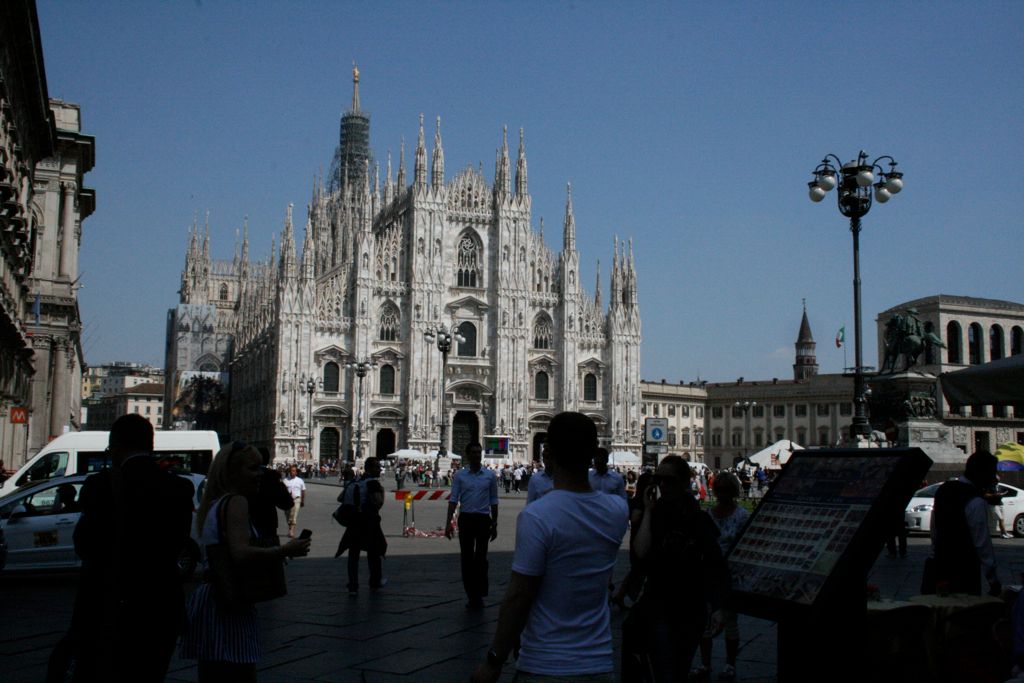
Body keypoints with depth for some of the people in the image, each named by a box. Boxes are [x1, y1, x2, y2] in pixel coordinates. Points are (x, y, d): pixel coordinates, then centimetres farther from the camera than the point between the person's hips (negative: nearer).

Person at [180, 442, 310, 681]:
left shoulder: (214, 504, 17)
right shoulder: (237, 502, -12)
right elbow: (241, 553, -25)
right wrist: (285, 550, -17)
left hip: (207, 597, 10)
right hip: (228, 607, -10)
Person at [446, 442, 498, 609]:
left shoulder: (490, 475, 4)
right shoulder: (460, 475, 3)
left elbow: (493, 502, 8)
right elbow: (453, 500, 0)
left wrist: (494, 525, 8)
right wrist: (448, 523, -8)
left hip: (483, 519, -1)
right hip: (465, 519, 1)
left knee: (480, 557, -6)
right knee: (467, 558, 6)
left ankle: (479, 594, 4)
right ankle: (471, 595, 16)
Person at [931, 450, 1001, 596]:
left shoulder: (943, 490, 5)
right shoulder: (976, 503, -19)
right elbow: (982, 543, -18)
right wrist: (994, 580, -12)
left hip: (941, 567, 8)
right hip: (965, 573, -8)